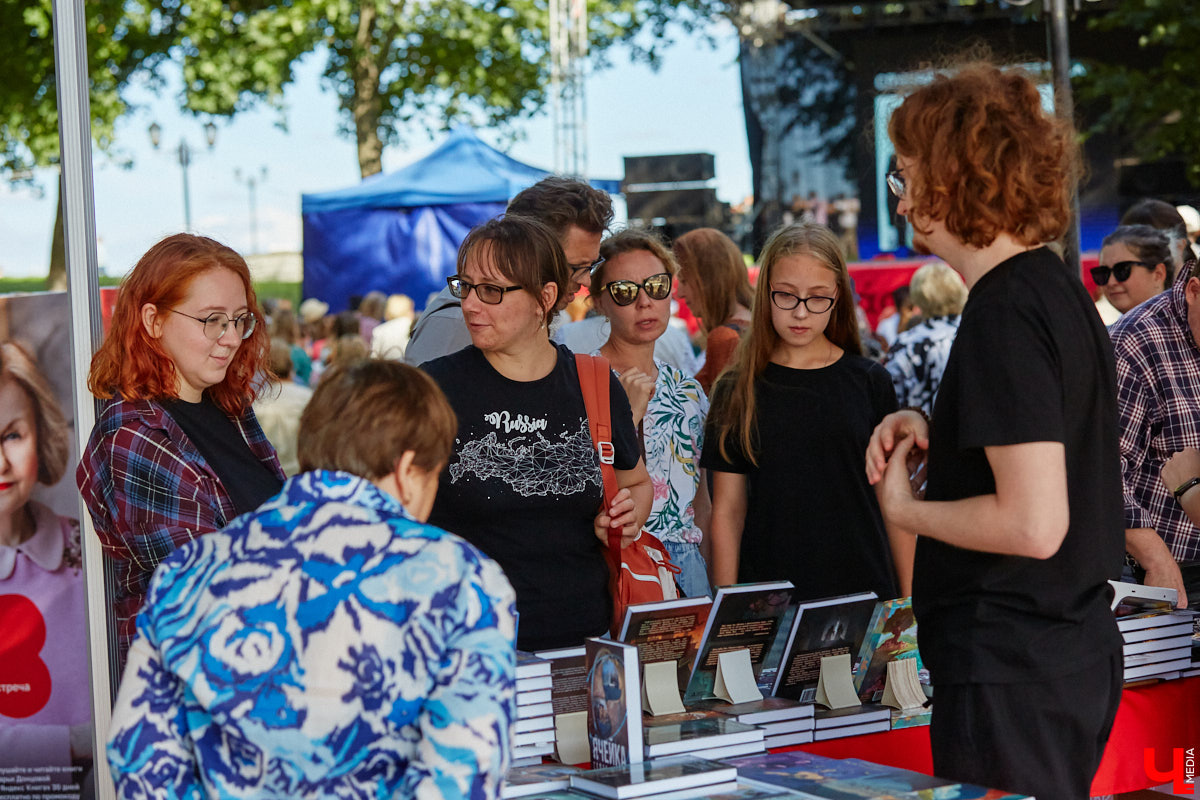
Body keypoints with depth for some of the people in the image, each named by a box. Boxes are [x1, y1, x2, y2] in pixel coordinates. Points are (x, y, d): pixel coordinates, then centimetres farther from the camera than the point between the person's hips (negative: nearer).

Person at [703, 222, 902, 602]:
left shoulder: (869, 382, 4)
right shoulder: (738, 390, 4)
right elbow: (727, 512, 5)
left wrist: (907, 604, 4)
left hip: (862, 592, 0)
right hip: (766, 600, 0)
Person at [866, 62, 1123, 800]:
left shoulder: (1004, 314, -20)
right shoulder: (1058, 288, 10)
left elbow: (1033, 523, -26)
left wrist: (905, 510, -11)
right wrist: (934, 435, 7)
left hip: (1010, 675, -10)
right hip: (1075, 652, 10)